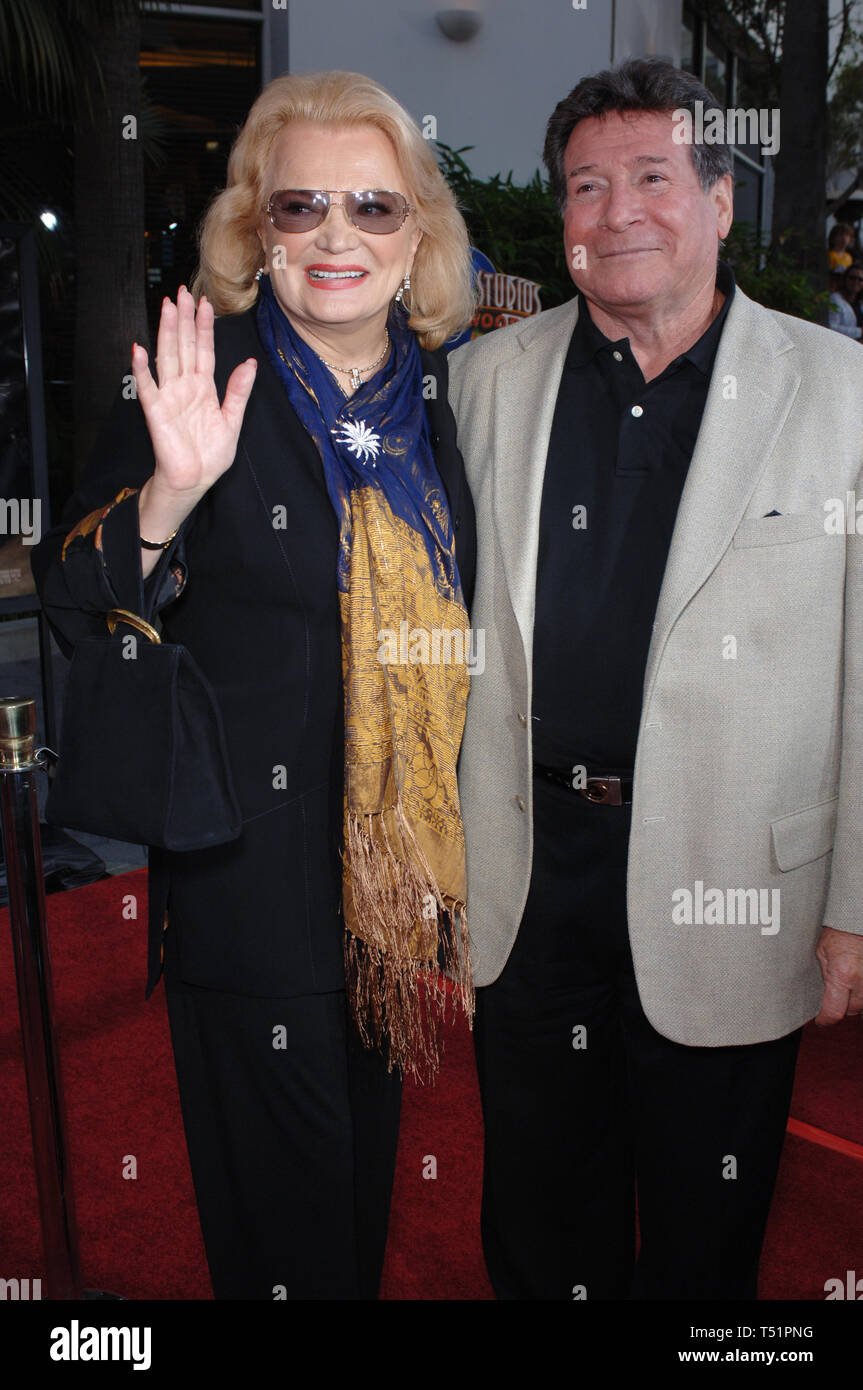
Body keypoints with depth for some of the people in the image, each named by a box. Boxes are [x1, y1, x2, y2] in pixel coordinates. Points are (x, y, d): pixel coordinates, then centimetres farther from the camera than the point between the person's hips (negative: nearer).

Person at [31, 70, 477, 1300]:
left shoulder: (449, 391, 4)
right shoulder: (196, 380, -11)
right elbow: (74, 614, -11)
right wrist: (169, 491, -29)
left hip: (398, 862, 5)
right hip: (250, 865, -4)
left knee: (371, 1162, 23)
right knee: (283, 1196, 11)